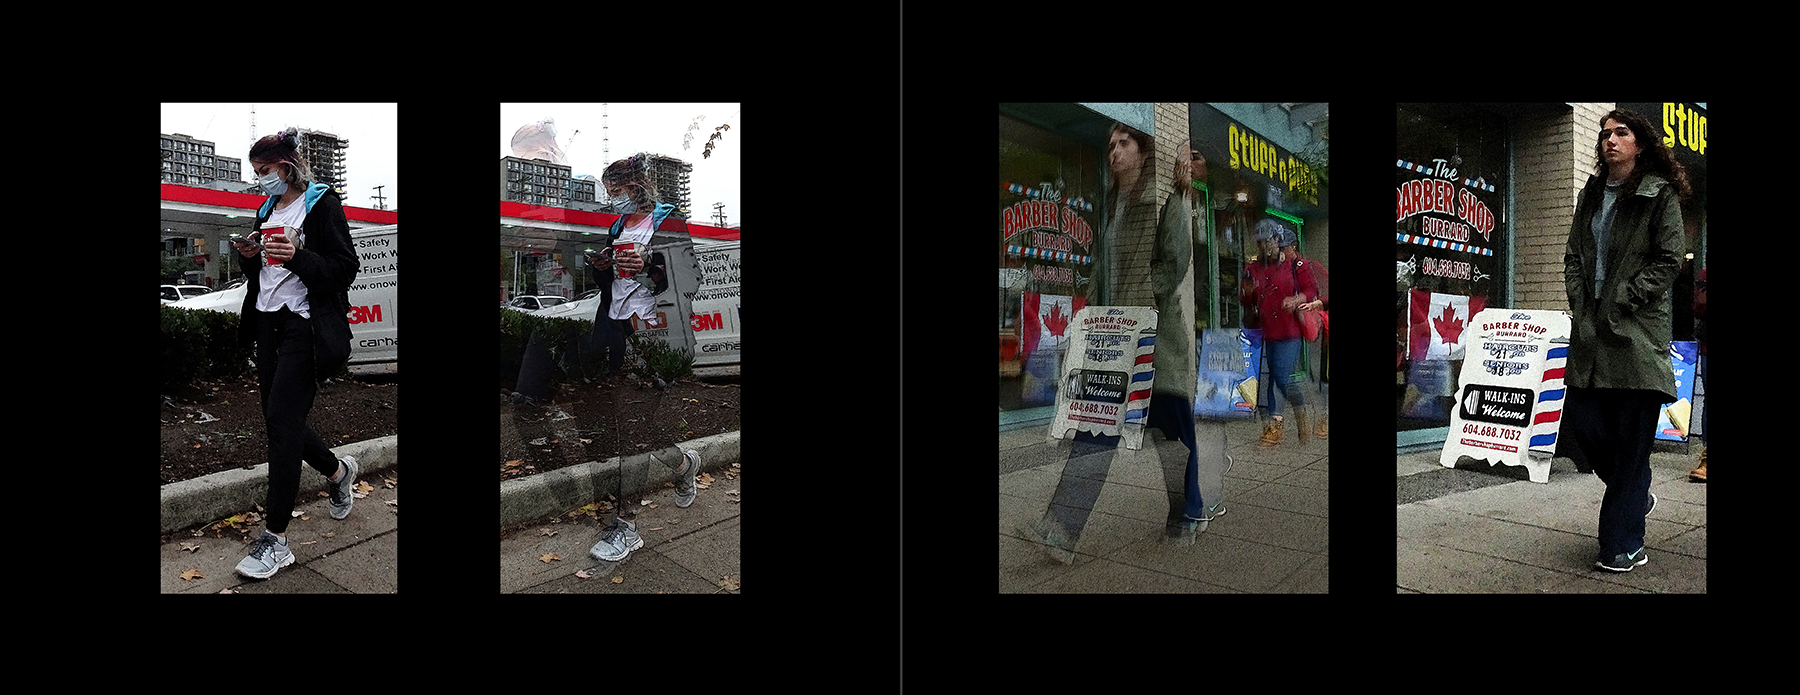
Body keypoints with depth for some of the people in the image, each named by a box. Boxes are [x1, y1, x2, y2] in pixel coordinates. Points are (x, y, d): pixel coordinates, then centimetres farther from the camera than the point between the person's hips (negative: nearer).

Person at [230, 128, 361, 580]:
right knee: (279, 420, 10)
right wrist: (249, 256, 2)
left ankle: (275, 540, -8)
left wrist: (296, 257, -25)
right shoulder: (267, 210, 17)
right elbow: (258, 273, 23)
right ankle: (338, 470, 38)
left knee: (281, 422, -12)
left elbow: (345, 268, -11)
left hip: (304, 326, -8)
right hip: (268, 322, 8)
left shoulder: (322, 204, -5)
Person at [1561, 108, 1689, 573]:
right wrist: (1579, 302, 3)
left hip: (1637, 330, -5)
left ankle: (1622, 545, 2)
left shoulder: (1660, 195, 1)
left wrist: (1621, 303, -12)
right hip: (1590, 329, 5)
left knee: (1631, 437, -4)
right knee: (1582, 422, 1)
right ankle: (1636, 493, 30)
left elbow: (1668, 261, -5)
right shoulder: (1591, 196, 18)